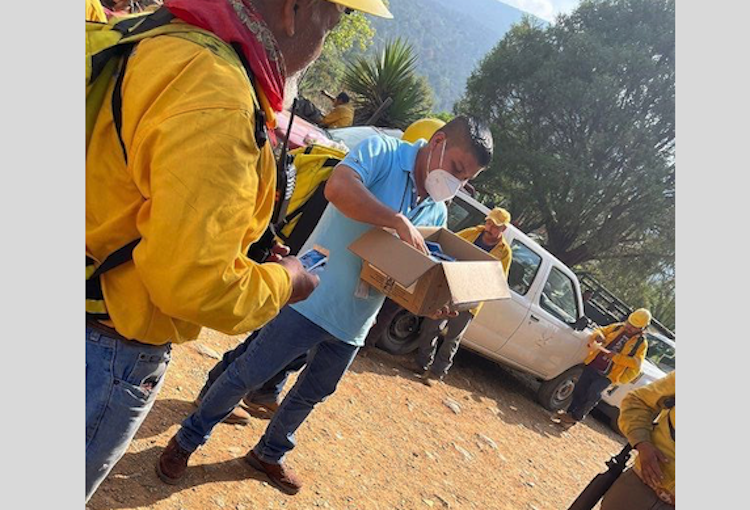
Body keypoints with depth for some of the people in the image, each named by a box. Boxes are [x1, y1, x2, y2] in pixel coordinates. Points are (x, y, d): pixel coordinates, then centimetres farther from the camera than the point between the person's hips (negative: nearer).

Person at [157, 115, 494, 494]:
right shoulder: (382, 151, -11)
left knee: (313, 394, 21)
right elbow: (338, 188, -31)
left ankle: (269, 454, 45)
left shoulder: (438, 211, 9)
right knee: (248, 375, 4)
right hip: (311, 298, -7)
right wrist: (400, 221, -31)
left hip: (353, 325, 7)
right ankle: (187, 441, 28)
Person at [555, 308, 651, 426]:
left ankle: (575, 417, -2)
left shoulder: (641, 343, -4)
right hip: (592, 366, 4)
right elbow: (600, 330, 17)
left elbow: (636, 363, -13)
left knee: (592, 395, -16)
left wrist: (617, 357, -22)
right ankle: (569, 414, 20)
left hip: (606, 375, -4)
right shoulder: (618, 327, 6)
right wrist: (598, 336, -8)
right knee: (579, 391, 6)